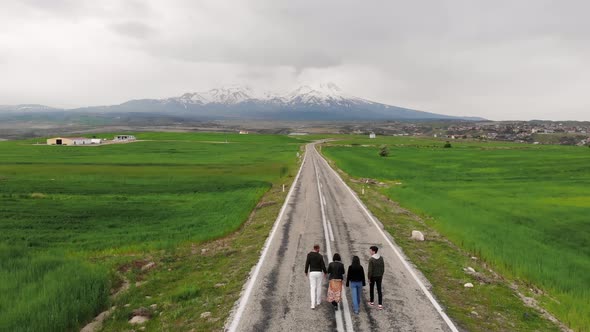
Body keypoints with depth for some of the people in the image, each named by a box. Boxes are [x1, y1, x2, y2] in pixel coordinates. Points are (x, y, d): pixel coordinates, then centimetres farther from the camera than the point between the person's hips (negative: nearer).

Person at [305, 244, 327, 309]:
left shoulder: (309, 254, -6)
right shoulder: (320, 256, -8)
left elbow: (307, 264, -5)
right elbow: (323, 265, -6)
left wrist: (306, 272, 9)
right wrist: (325, 272, 11)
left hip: (312, 273, 0)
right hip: (319, 273, 0)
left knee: (312, 288, 1)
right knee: (319, 287, 18)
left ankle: (313, 304, -8)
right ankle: (318, 301, 32)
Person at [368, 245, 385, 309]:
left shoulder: (371, 259, -23)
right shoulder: (381, 258, -6)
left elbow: (370, 270, -20)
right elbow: (383, 267, 2)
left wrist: (369, 278, -10)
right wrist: (381, 275, 16)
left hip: (373, 276, -4)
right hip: (379, 276, 4)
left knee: (371, 289, 18)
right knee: (379, 290, 10)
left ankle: (372, 302, 32)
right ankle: (380, 304, 7)